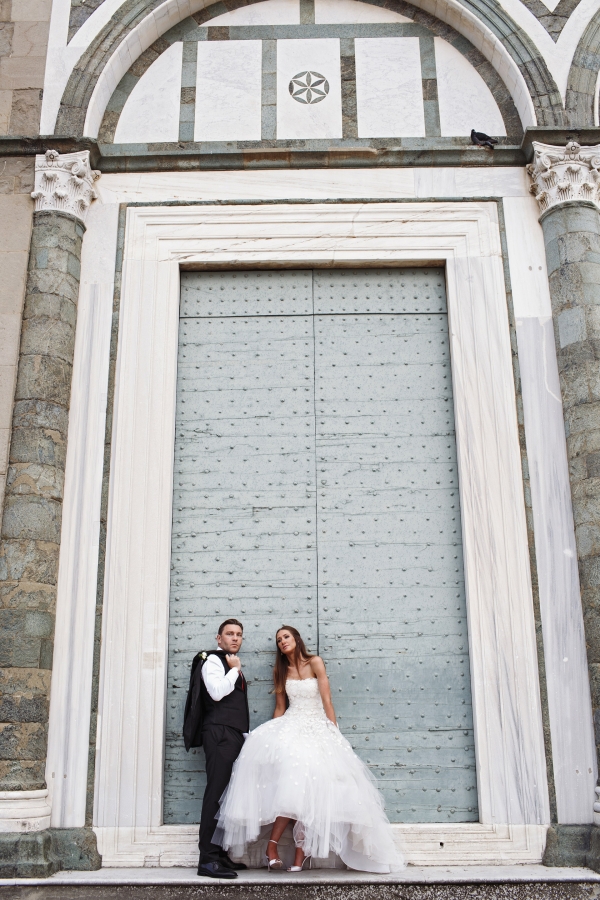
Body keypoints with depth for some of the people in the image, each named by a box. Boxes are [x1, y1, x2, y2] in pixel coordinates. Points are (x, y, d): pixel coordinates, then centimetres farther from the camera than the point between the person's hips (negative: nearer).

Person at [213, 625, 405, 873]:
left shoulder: (314, 663, 2)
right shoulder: (280, 671, 14)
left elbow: (327, 701, -3)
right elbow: (280, 708, 15)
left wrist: (334, 734, -7)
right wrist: (273, 734, 6)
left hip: (317, 729, -2)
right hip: (290, 726, 2)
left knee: (308, 786, -17)